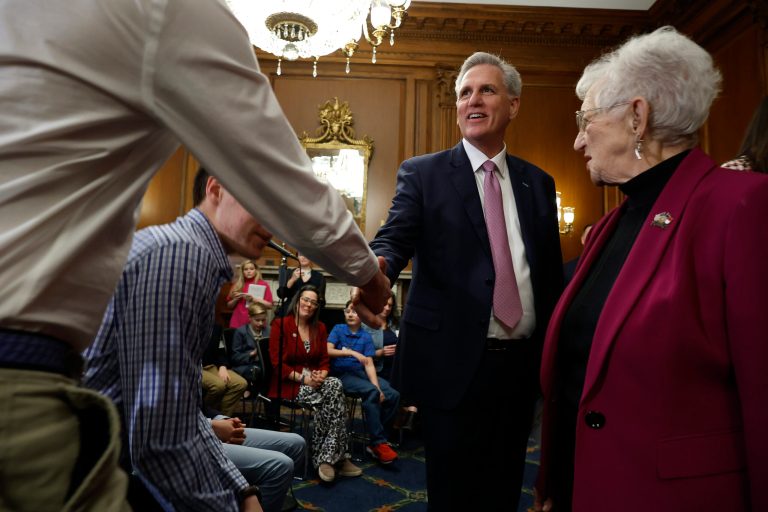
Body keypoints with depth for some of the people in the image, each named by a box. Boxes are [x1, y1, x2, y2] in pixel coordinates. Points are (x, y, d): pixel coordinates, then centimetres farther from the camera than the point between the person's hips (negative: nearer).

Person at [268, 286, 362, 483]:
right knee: (333, 395, -29)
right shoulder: (280, 324, -4)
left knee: (335, 385, -30)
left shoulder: (320, 328, 12)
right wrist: (303, 379, -18)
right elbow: (277, 363, -10)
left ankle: (326, 458, -23)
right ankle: (337, 457, -19)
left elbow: (324, 361, 10)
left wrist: (321, 376, -14)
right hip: (288, 383, -5)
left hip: (314, 382, 5)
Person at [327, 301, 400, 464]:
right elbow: (328, 351, -11)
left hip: (361, 373, 4)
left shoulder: (366, 337, 9)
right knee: (371, 392, -32)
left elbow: (369, 365, 0)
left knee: (393, 395, -19)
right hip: (342, 374, -4)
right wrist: (352, 353, -23)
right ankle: (378, 442, -21)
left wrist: (378, 388, -15)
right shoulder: (338, 329, 4)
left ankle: (375, 440, -7)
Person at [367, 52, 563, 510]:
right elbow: (394, 238, -13)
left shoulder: (538, 182, 10)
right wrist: (377, 271, -36)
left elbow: (551, 275, 11)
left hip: (521, 364, 4)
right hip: (453, 363, -3)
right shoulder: (422, 173, 1)